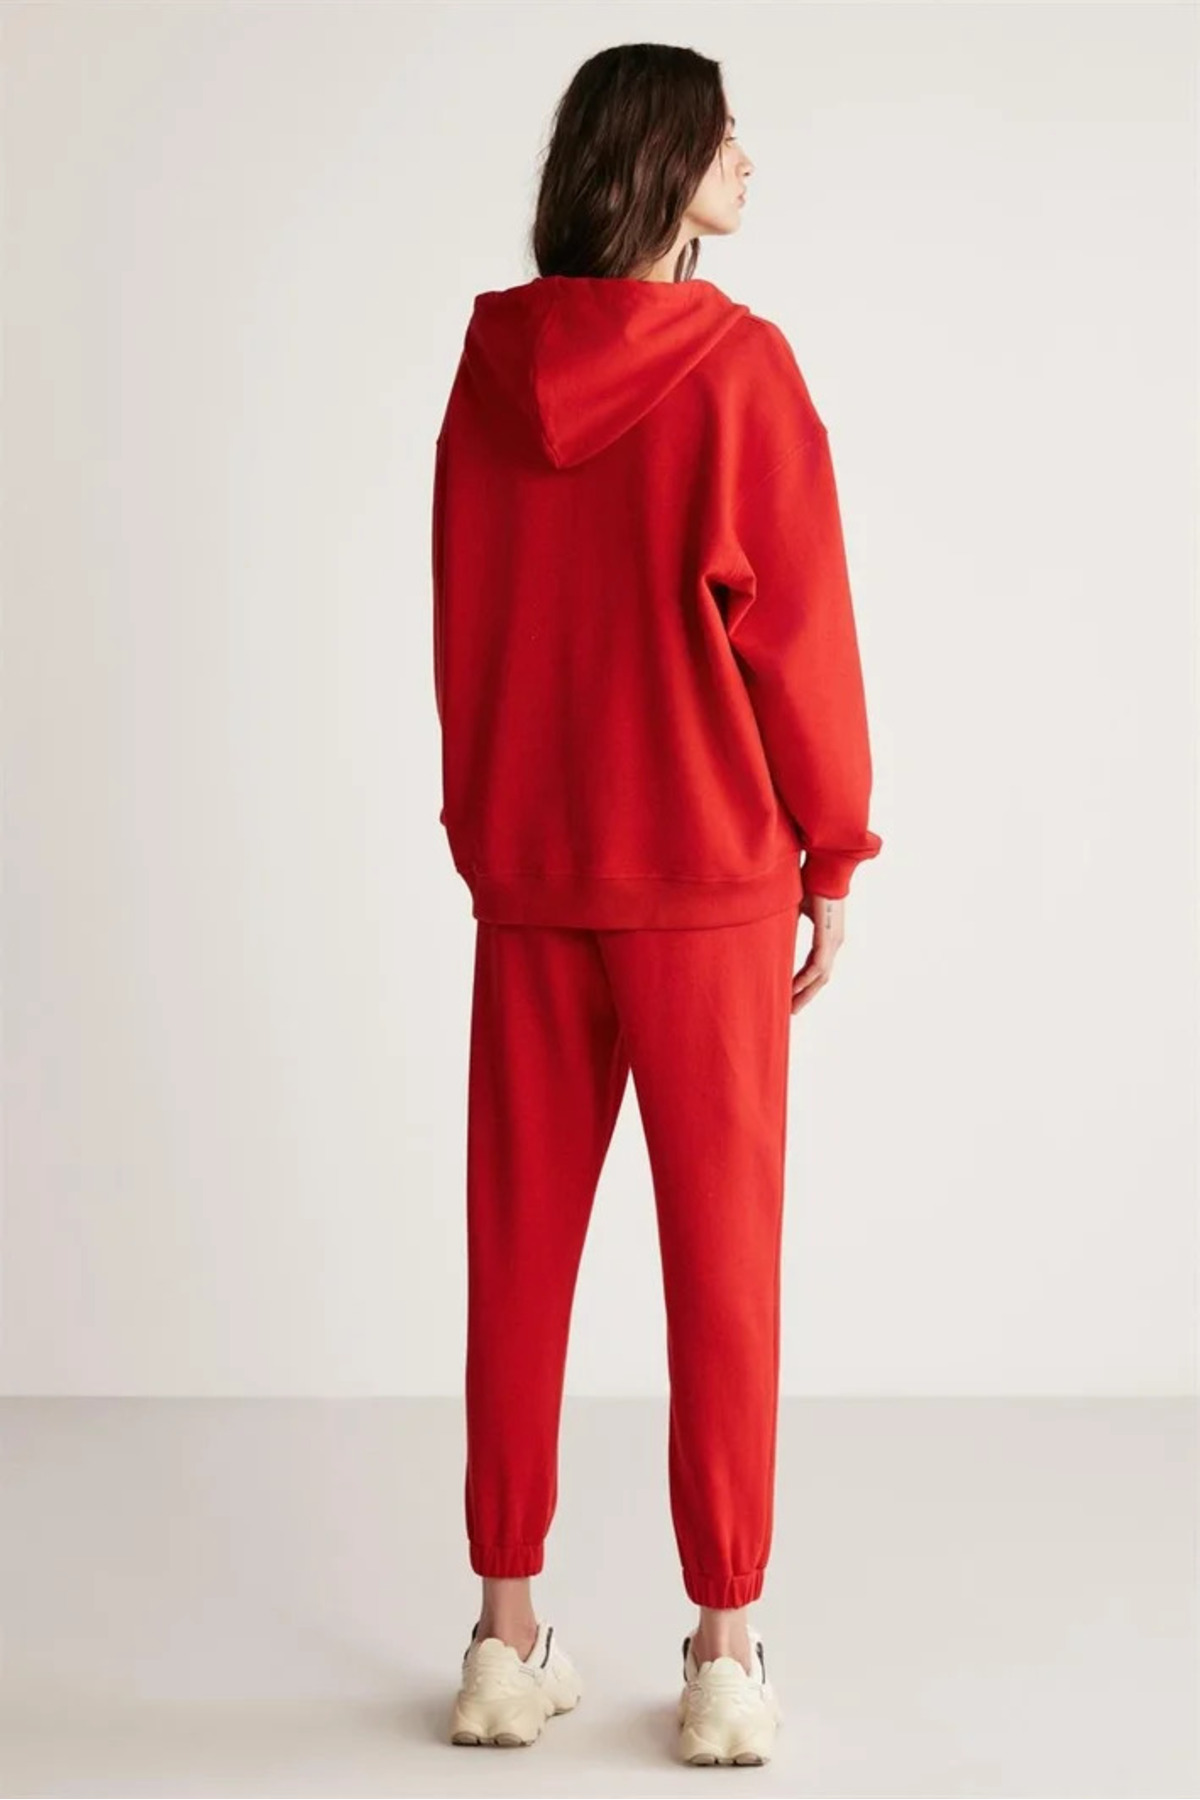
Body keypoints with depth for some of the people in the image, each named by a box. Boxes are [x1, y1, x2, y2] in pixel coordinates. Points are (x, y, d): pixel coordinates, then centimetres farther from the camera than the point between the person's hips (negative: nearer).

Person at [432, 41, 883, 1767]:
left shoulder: (489, 366, 3)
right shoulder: (737, 365, -11)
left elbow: (458, 624, 8)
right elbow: (796, 628, -9)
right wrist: (833, 853, 1)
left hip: (522, 874, 4)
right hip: (707, 877, -4)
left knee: (519, 1248, 10)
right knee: (722, 1258, 5)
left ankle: (508, 1635, 18)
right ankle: (726, 1655, 11)